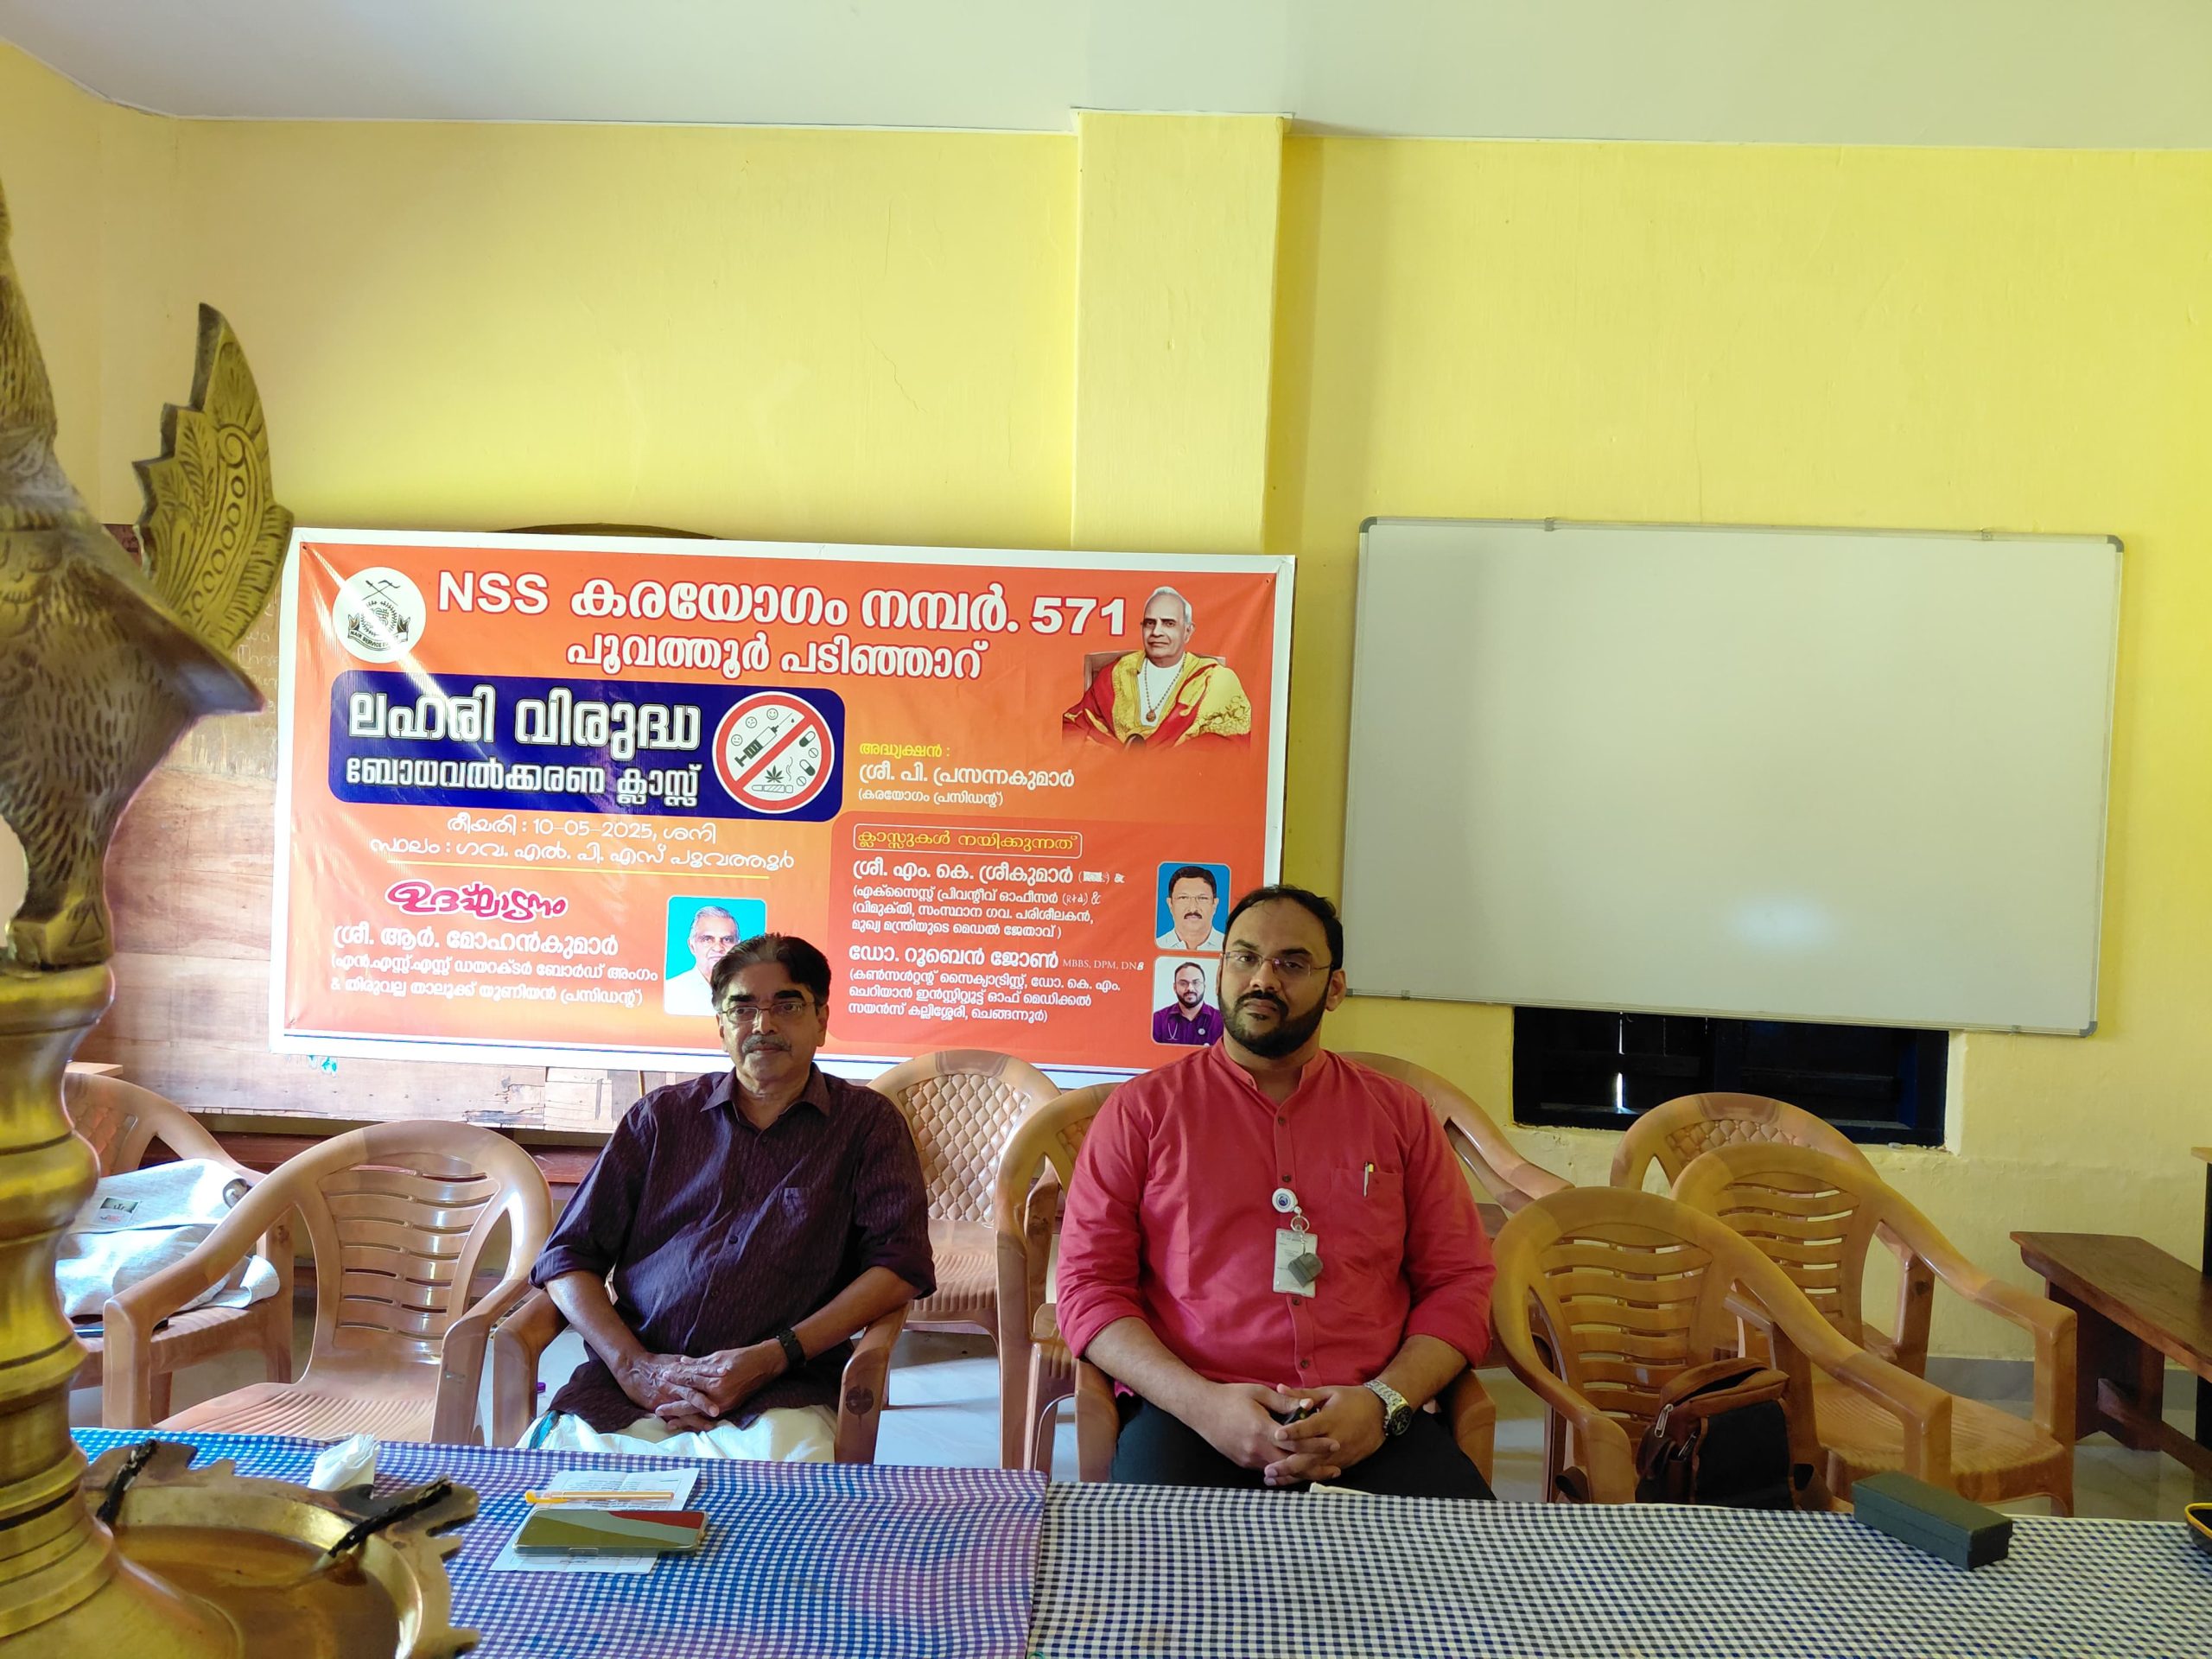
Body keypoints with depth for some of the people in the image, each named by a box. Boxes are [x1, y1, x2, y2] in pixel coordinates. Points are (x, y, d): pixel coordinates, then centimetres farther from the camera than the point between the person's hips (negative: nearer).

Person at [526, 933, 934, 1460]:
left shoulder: (867, 1121, 12)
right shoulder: (662, 1115, 18)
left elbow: (901, 1262, 1)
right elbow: (568, 1256, 14)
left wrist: (772, 1358, -11)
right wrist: (632, 1364, -5)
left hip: (778, 1395, -1)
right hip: (630, 1384, 1)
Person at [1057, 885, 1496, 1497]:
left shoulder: (1397, 1113, 15)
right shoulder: (1142, 1108, 9)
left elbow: (1461, 1281, 12)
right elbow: (1089, 1286, 4)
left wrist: (1383, 1402, -8)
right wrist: (1203, 1403, -13)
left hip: (1368, 1422, 3)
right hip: (1189, 1414, -2)